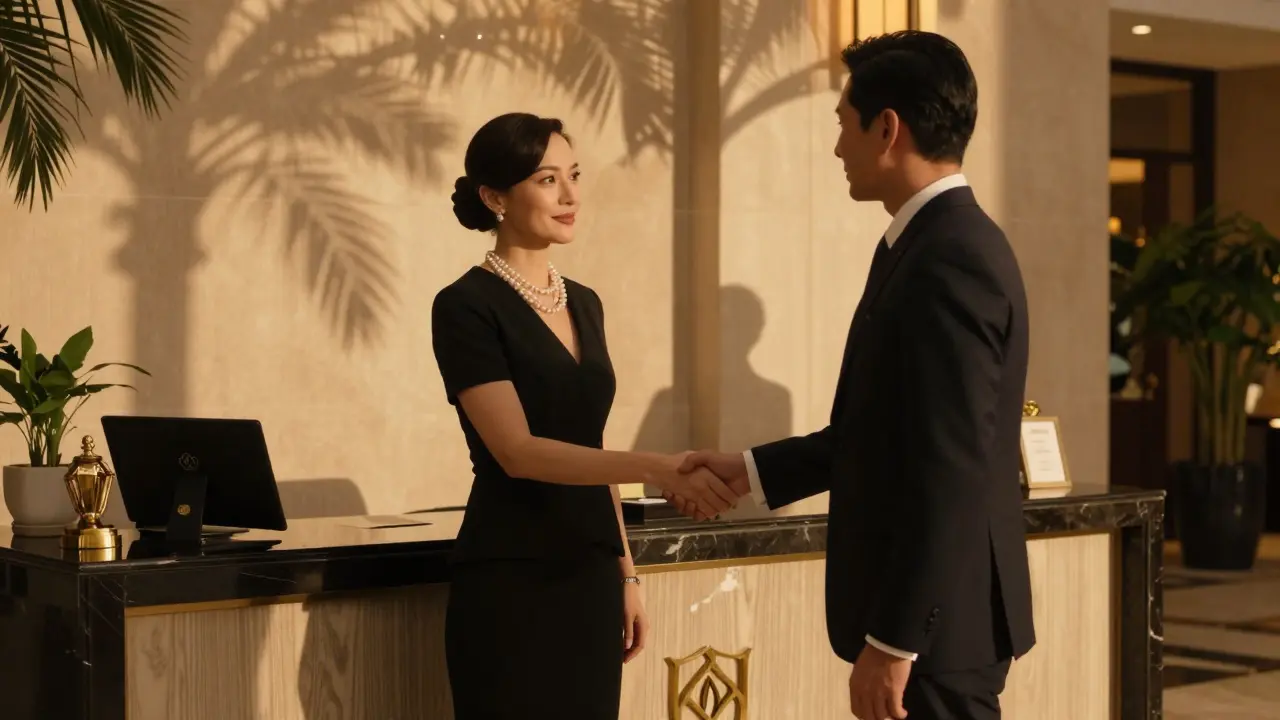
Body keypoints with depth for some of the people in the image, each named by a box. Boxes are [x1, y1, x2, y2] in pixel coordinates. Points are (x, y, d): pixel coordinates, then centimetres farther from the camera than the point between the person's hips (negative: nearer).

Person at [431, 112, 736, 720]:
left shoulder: (584, 303, 12)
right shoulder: (467, 306, -11)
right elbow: (517, 451, -20)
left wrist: (626, 573, 15)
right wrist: (653, 468, -29)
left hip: (589, 577, 7)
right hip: (510, 581, -7)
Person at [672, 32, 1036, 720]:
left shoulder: (951, 260, -19)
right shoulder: (927, 246, 12)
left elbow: (949, 472, -23)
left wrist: (892, 640, -22)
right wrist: (752, 469, 17)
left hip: (932, 622, -10)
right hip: (916, 606, 10)